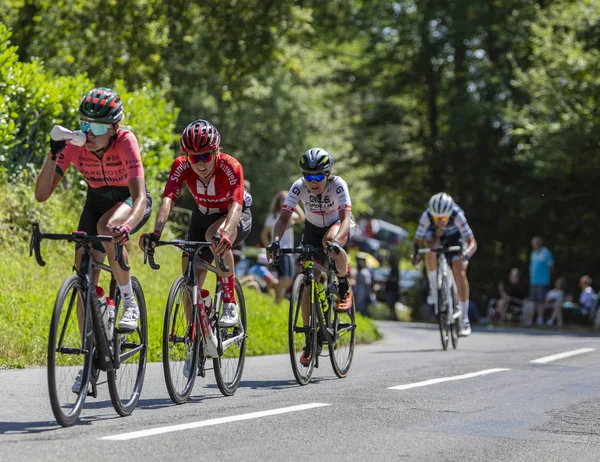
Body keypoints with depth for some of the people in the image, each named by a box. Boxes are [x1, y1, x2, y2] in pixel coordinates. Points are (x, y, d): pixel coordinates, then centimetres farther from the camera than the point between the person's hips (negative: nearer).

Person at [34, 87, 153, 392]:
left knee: (107, 226, -38)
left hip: (130, 201, -3)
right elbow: (42, 195, -24)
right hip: (97, 202, 4)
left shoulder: (125, 142, -31)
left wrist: (127, 227, -60)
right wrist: (52, 155, -37)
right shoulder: (73, 146, -22)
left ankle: (129, 301, -18)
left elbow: (140, 197, -41)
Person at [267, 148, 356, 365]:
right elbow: (284, 217, -29)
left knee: (330, 240, -40)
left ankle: (344, 286, -14)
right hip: (313, 228, 3)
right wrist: (275, 240, -49)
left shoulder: (337, 185, -30)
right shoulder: (299, 187, -25)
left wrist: (335, 241, -59)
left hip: (339, 225, -3)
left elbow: (346, 217, -40)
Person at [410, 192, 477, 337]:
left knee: (460, 273, -15)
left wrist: (466, 253, -59)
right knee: (431, 250, -36)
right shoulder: (426, 217, -35)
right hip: (435, 234, 1)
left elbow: (472, 243, -37)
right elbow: (416, 241, -29)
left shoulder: (457, 215, -38)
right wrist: (415, 254, -51)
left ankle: (464, 320, -9)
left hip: (455, 236, -1)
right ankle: (434, 289, -17)